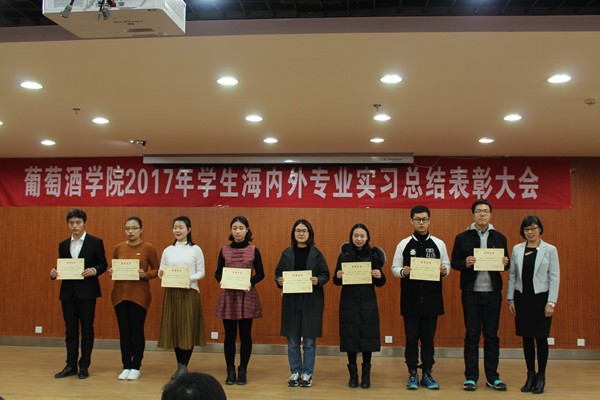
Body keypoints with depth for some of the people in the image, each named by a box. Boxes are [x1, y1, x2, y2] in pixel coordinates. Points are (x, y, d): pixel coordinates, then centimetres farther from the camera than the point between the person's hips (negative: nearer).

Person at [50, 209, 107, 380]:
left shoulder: (95, 242, 1)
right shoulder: (63, 245, 13)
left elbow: (103, 264, -1)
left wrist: (93, 270, -20)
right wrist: (54, 272, -7)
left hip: (87, 293, -4)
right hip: (68, 293, 4)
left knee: (87, 330, 2)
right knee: (70, 330, 8)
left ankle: (84, 366, 11)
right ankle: (71, 365, 17)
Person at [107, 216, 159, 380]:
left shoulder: (148, 248, -1)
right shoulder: (118, 248, 9)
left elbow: (156, 269, 4)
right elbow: (112, 268, 18)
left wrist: (145, 274, -15)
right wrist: (111, 272, -4)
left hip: (139, 294, -3)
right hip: (119, 293, 3)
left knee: (137, 331, 0)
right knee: (124, 331, 5)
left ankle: (136, 367, 12)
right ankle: (126, 366, 16)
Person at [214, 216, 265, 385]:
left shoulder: (253, 250, 2)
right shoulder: (224, 250, 6)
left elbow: (261, 274, 4)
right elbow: (218, 272, 10)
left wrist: (250, 282, -14)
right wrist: (221, 280, -11)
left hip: (247, 296, -1)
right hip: (228, 296, 1)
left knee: (245, 335, 4)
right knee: (230, 335, 5)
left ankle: (242, 371, 16)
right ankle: (230, 371, 17)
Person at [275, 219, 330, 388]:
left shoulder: (316, 253, 3)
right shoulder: (287, 253, 7)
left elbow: (325, 274, 3)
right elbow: (278, 273, 9)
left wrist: (318, 281, -17)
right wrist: (279, 281, -12)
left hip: (311, 301, -2)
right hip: (291, 300, 2)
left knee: (309, 341, 3)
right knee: (292, 340, 6)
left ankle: (307, 374, 15)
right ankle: (295, 372, 19)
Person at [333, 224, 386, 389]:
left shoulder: (373, 255, 3)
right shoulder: (344, 255, 4)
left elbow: (379, 284, 5)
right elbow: (337, 282, 6)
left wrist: (379, 276, -17)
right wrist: (338, 276, -16)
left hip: (367, 302, 0)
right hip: (349, 302, 0)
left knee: (367, 335, 0)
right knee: (350, 336, 2)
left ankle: (366, 375, 14)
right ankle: (353, 375, 16)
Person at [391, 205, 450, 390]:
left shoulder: (439, 244, 7)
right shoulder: (404, 244, 4)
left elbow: (447, 267, 13)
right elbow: (394, 268, 7)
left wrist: (444, 270, -10)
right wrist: (403, 271, -15)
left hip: (432, 299, 1)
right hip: (410, 300, -1)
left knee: (428, 338, 7)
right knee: (411, 338, 4)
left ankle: (427, 374, 18)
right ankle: (412, 374, 14)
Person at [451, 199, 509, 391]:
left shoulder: (500, 238, 10)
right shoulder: (462, 238, 4)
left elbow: (506, 263, 13)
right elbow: (454, 262, 3)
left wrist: (505, 263, -10)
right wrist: (466, 263, -17)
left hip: (493, 292, 2)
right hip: (471, 292, -1)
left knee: (492, 336, 7)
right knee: (471, 336, 4)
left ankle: (492, 377, 18)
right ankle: (471, 377, 13)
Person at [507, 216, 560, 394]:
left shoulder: (550, 250, -2)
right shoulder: (517, 249, 6)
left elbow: (555, 277, -4)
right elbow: (512, 275, 9)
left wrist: (551, 303, -10)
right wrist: (510, 299, 5)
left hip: (540, 297, -3)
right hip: (522, 297, 3)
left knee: (541, 337, 2)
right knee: (526, 337, 7)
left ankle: (541, 377, 14)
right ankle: (530, 375, 18)